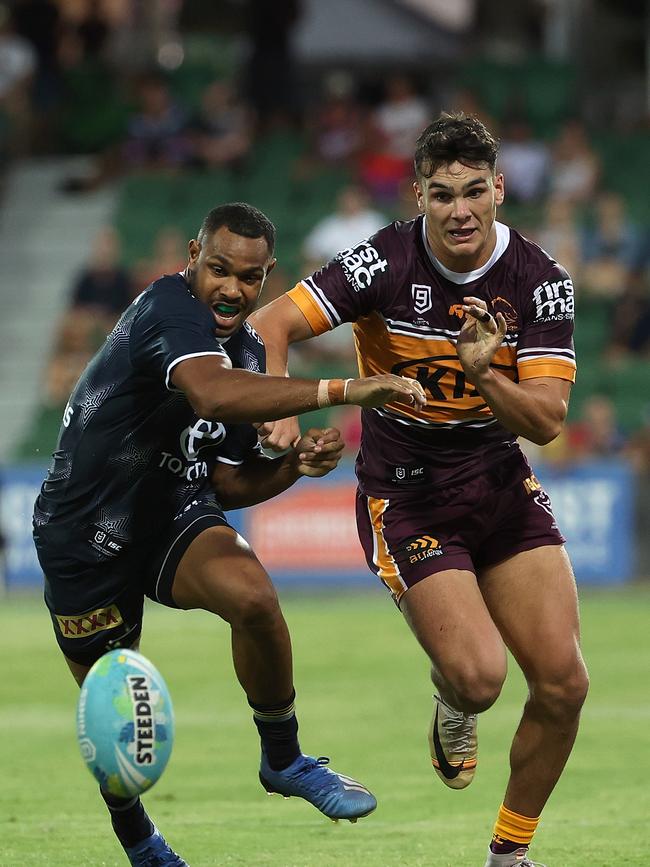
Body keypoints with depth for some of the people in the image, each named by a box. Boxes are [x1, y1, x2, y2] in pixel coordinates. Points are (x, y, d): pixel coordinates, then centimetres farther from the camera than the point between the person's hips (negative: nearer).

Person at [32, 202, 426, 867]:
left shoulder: (247, 351, 4)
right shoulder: (169, 307, -22)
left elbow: (228, 485, 12)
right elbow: (212, 393, -44)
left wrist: (293, 465, -8)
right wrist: (343, 391, -48)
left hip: (174, 514, 5)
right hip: (86, 535, -5)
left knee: (252, 596, -28)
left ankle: (283, 760, -7)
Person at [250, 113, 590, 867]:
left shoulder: (541, 281, -9)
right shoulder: (387, 262, -15)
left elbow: (546, 422, -12)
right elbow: (270, 326, -16)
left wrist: (486, 375, -31)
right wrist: (280, 409, -34)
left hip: (501, 485, 3)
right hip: (404, 491, -3)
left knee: (562, 683, -5)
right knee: (479, 676, -21)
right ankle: (452, 706, 19)